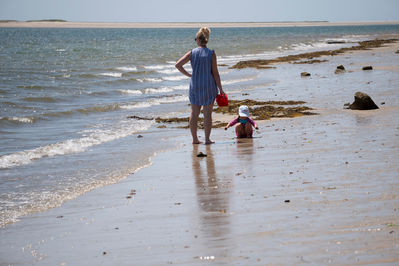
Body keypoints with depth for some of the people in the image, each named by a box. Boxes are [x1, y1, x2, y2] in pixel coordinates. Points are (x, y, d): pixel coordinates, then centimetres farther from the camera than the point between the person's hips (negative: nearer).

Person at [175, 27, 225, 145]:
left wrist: (188, 74, 5)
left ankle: (195, 138, 13)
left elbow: (178, 65, -6)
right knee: (207, 113, 4)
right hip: (209, 86, -2)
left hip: (195, 85, 2)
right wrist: (220, 89, -1)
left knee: (194, 113, 11)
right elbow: (215, 73, -7)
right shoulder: (211, 53, -7)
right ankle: (207, 139, 4)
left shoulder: (192, 52, -2)